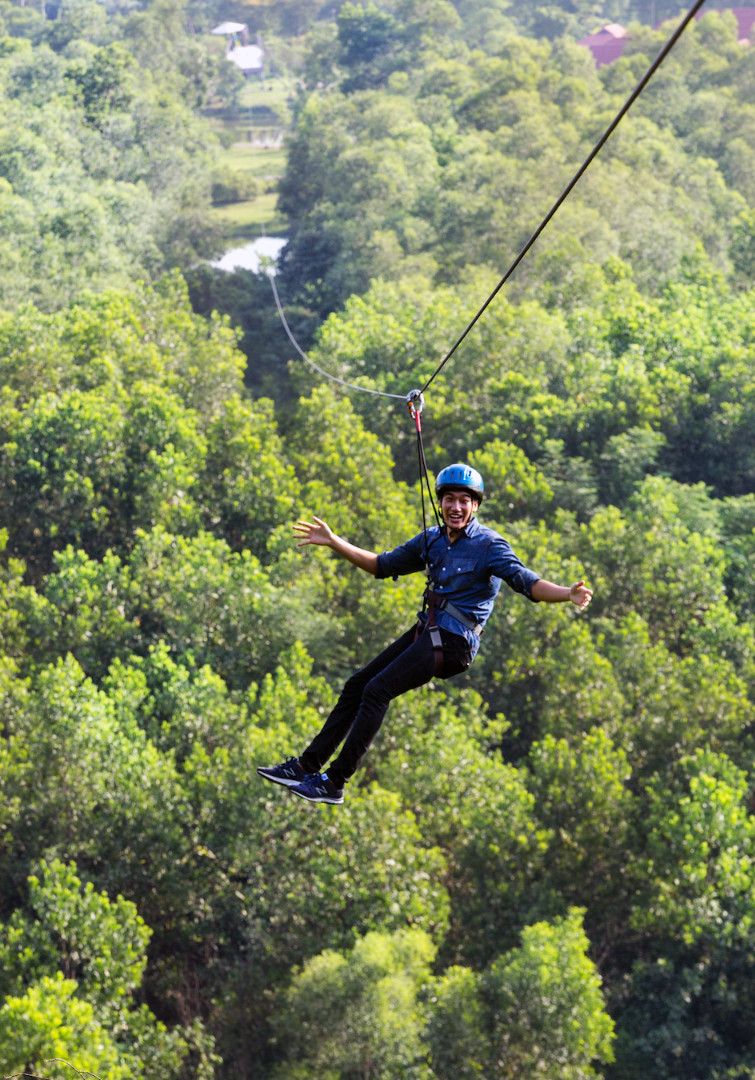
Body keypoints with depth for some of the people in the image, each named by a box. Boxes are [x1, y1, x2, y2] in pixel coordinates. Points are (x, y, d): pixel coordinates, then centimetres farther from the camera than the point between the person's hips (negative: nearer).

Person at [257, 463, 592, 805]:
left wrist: (567, 593, -38)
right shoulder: (432, 540, 12)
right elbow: (384, 565, 24)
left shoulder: (489, 545, -9)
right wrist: (333, 542, 22)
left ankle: (334, 782, -15)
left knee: (377, 690, -17)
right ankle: (307, 765, 11)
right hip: (425, 632, 8)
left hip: (454, 642, -8)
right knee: (357, 685, 5)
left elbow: (526, 581, -20)